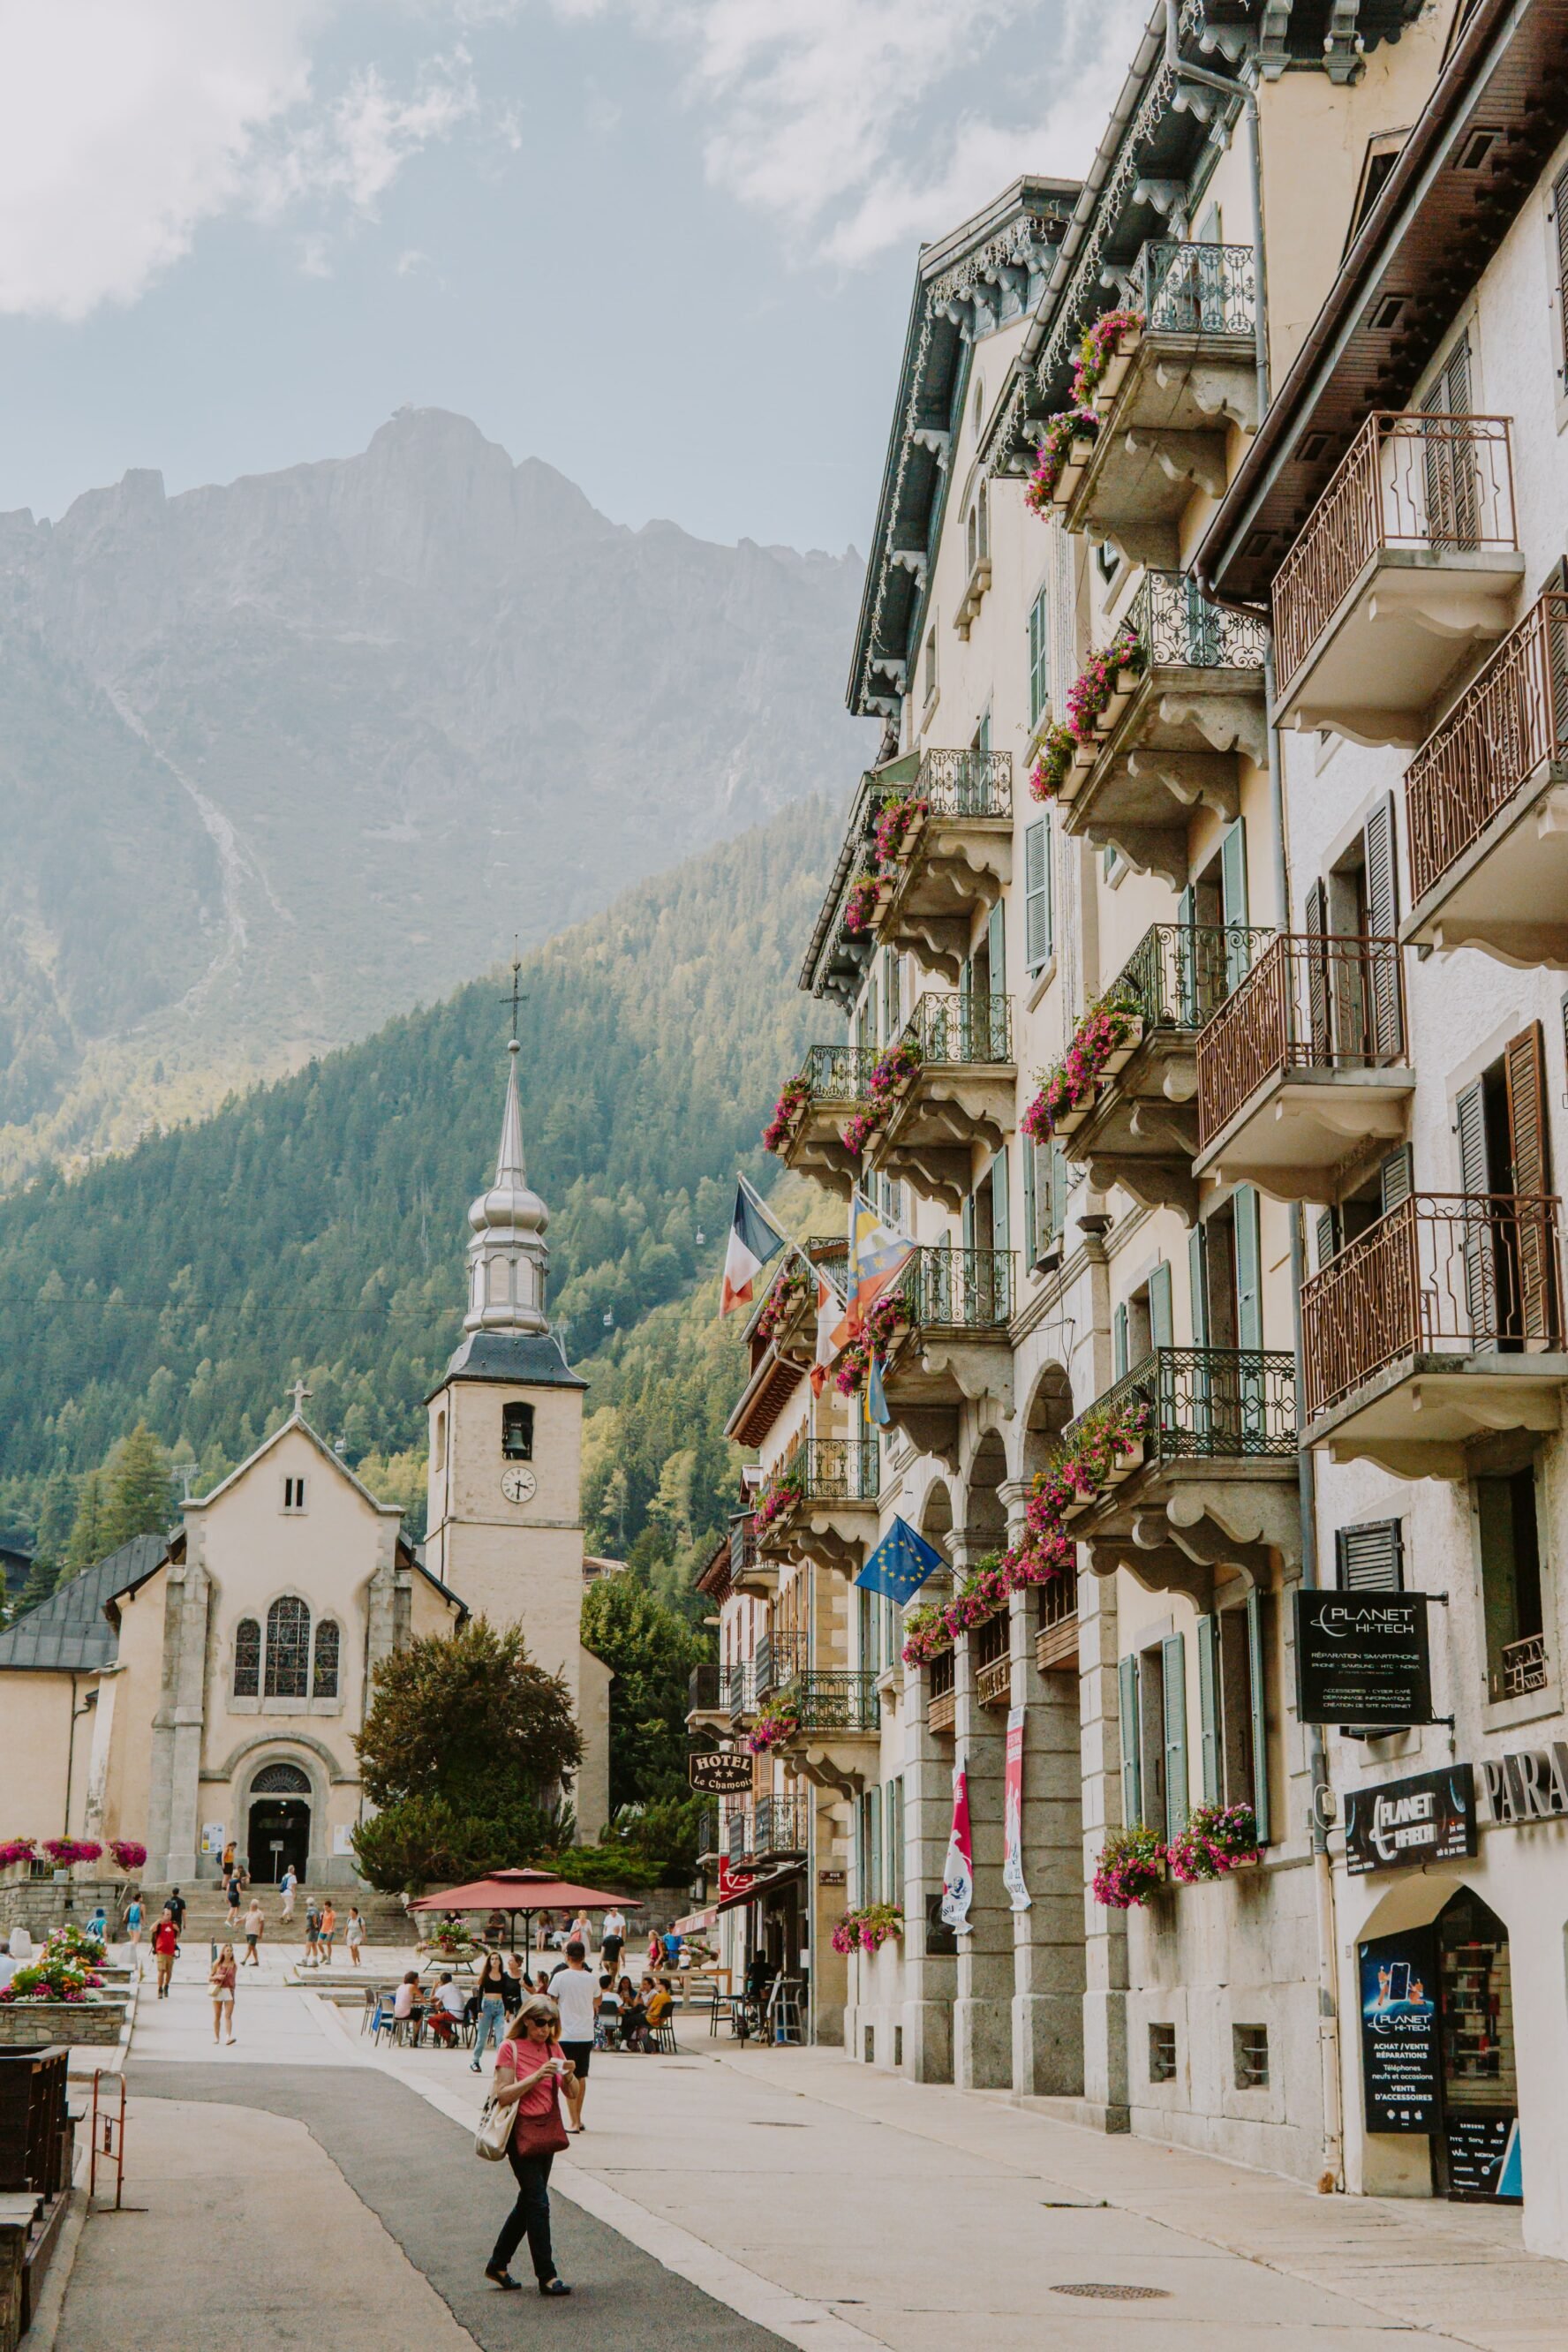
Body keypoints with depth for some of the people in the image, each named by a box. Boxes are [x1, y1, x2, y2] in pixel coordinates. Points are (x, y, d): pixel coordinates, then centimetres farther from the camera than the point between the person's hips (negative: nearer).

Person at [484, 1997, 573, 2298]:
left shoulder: (554, 2048, 9)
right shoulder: (510, 2049, -9)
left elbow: (570, 2093, 8)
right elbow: (503, 2095, -15)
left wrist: (568, 2075, -13)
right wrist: (535, 2077, -23)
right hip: (521, 2132, -7)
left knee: (528, 2201, 13)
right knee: (538, 2202, -9)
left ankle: (498, 2265, 26)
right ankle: (547, 2276, -4)